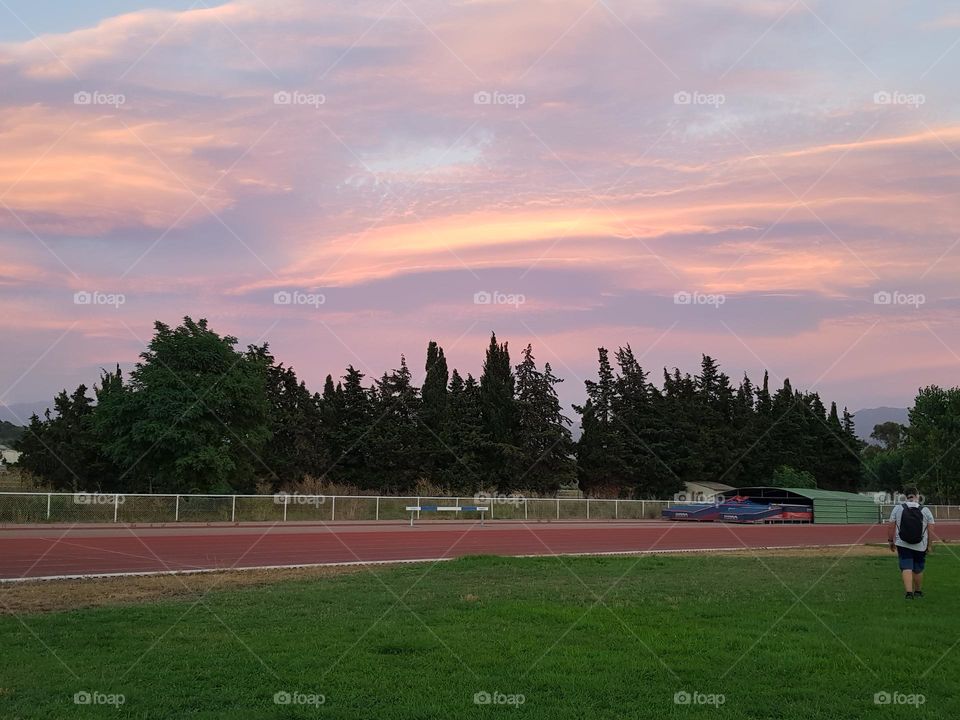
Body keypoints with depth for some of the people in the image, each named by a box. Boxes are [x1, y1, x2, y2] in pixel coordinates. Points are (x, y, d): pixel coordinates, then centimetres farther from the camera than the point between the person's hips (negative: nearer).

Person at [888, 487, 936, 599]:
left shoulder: (897, 508, -2)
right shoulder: (926, 510, -3)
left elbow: (891, 527, -1)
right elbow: (930, 530, -4)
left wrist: (891, 541, 8)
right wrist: (930, 546, 4)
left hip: (903, 545, -1)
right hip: (920, 546, 1)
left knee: (906, 568, -1)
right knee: (918, 569, 14)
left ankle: (909, 592, -14)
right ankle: (918, 592, 28)